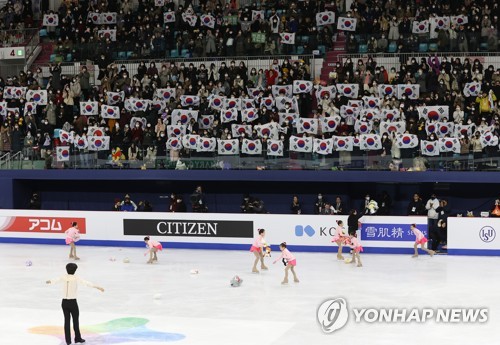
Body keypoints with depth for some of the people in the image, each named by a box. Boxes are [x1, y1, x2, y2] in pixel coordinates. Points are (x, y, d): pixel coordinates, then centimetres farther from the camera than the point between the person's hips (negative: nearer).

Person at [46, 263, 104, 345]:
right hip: (72, 302, -4)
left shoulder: (64, 277, 0)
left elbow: (56, 280, 12)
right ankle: (78, 338, 21)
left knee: (67, 320, 10)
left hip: (64, 302, 4)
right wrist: (97, 287, -22)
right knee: (75, 320, 11)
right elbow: (86, 283, -19)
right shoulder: (76, 278, -10)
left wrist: (49, 281, 29)